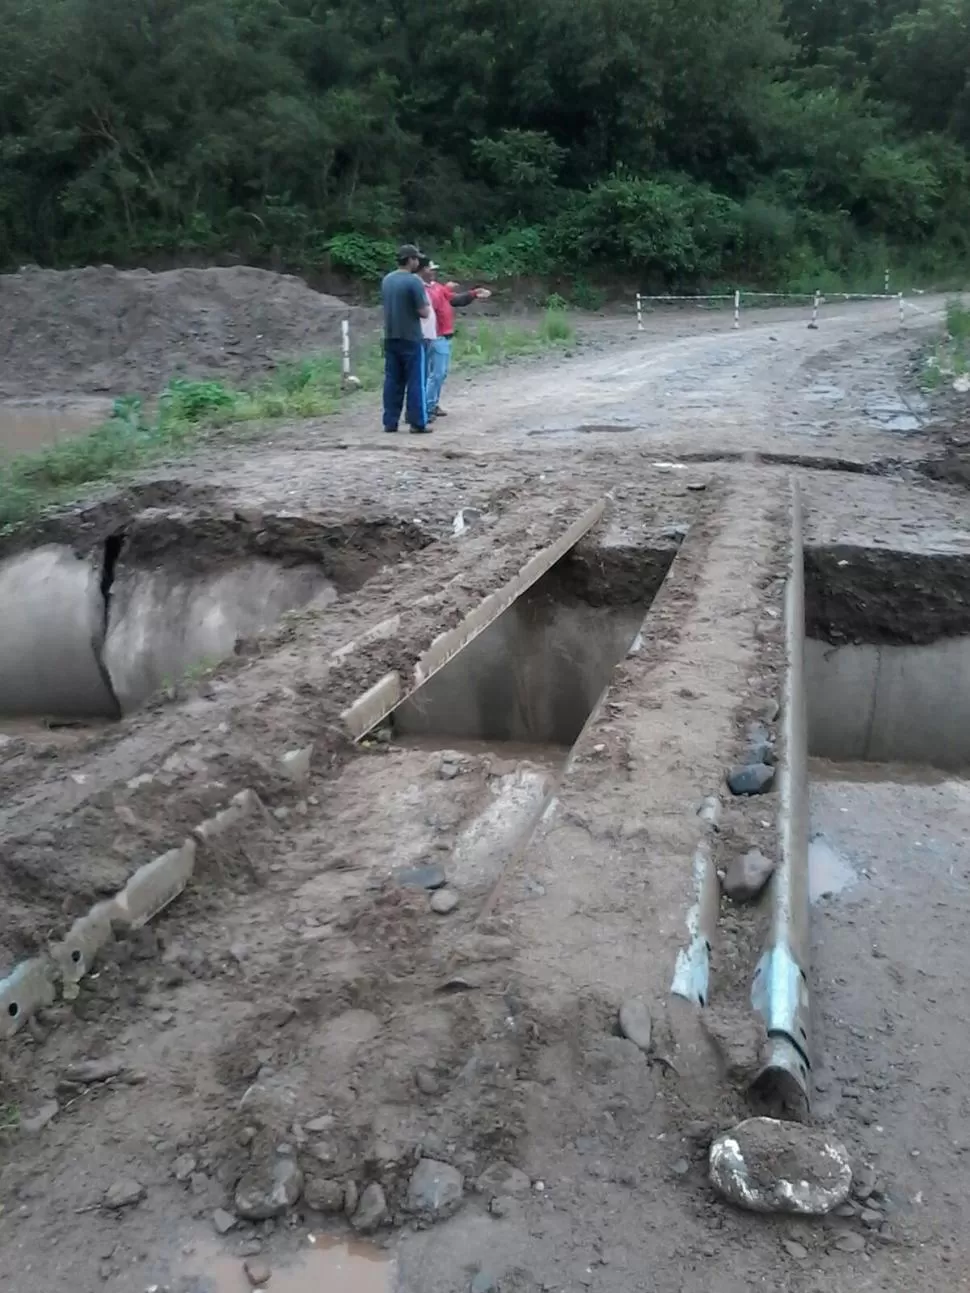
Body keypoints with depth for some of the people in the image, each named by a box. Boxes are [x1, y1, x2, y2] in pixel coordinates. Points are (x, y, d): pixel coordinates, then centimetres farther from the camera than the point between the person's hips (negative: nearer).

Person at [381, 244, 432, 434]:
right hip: (411, 338, -7)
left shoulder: (387, 280, 9)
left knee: (392, 380, 9)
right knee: (416, 381, -1)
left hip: (390, 338, 7)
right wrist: (425, 299, 6)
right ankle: (418, 423, 0)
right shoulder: (414, 281, -14)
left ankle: (390, 422, 9)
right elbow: (424, 312, -15)